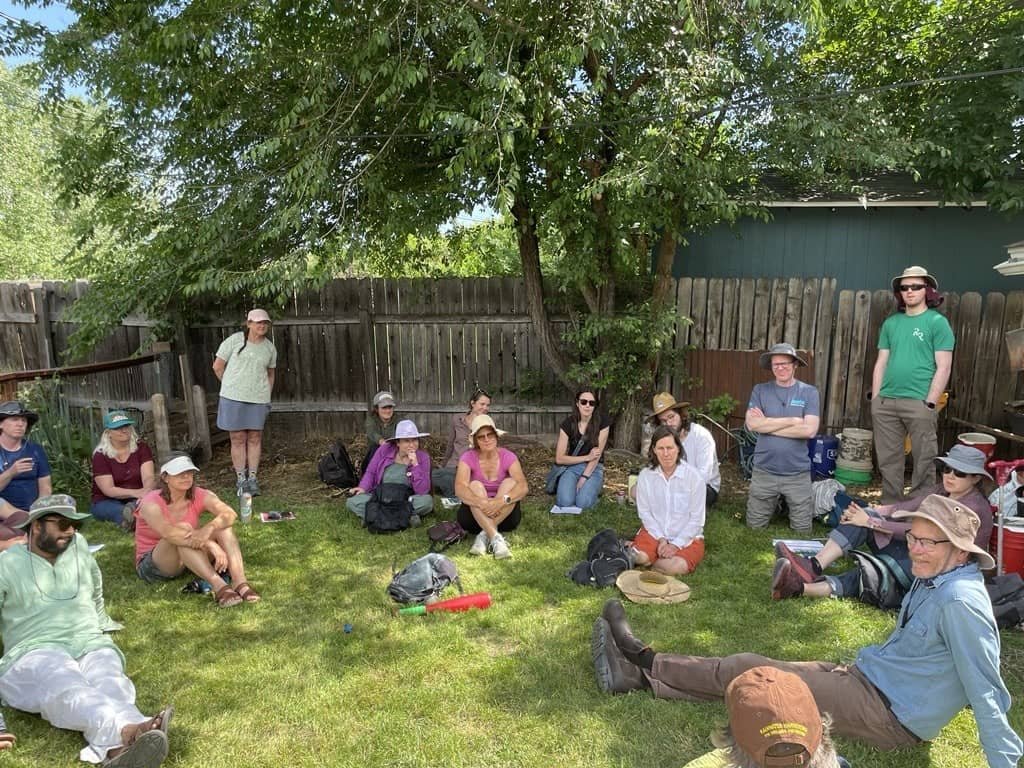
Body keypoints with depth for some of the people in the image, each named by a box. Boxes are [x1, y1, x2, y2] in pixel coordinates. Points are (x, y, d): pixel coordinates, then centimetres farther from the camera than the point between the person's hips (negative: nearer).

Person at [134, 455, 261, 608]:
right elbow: (169, 533, -39)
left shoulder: (199, 496, -8)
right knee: (182, 528, -33)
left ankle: (240, 582, -38)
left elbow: (229, 514, -27)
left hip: (191, 560, 4)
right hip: (151, 566, -4)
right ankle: (219, 586, -46)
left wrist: (209, 528, -48)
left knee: (220, 524, -20)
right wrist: (211, 545, -46)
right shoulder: (151, 503, -19)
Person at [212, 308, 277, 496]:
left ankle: (252, 479, 13)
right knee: (238, 439, 3)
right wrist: (231, 386, 8)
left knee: (255, 438, 5)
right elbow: (217, 366, 2)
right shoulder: (234, 340, -3)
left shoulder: (270, 347, 8)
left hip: (258, 399, 3)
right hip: (234, 398, -2)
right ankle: (241, 479, 11)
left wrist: (267, 394, 13)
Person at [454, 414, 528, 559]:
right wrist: (482, 503, -44)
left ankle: (485, 535, -30)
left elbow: (523, 487, -24)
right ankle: (496, 538, -42)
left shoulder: (508, 456, -8)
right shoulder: (468, 458, -10)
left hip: (504, 515, 1)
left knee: (510, 482, -24)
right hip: (475, 514, -1)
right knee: (475, 486, -28)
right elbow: (459, 488, -26)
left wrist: (501, 501, -42)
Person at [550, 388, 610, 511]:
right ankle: (569, 486, 9)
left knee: (583, 503, -27)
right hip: (572, 466, 1)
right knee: (565, 502, -25)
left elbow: (597, 454, -10)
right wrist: (587, 457, -14)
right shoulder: (567, 424, -8)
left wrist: (584, 478, -17)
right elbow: (559, 459, -6)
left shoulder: (602, 423, -11)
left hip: (594, 468, -1)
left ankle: (592, 488, 7)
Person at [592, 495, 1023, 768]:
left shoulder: (960, 601, -24)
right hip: (867, 678, 9)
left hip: (888, 714, -8)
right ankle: (640, 675, 7)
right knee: (749, 670, 2)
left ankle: (643, 661, 7)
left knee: (747, 671, -8)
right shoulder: (931, 580, 5)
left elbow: (986, 690, -22)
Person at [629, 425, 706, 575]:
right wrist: (661, 539, -11)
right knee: (639, 557, -27)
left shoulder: (694, 477, -12)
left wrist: (676, 545, -15)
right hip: (655, 531, 1)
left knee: (676, 567, -29)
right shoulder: (645, 475, -5)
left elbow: (696, 519, -8)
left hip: (687, 536, -1)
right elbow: (644, 512, 0)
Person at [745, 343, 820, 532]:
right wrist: (792, 420, -13)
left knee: (802, 530, 9)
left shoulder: (809, 392, -2)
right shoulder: (760, 390, 1)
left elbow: (809, 430, -15)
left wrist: (767, 424, -11)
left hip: (798, 474, -1)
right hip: (763, 472, 1)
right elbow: (752, 424, -13)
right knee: (754, 528, 12)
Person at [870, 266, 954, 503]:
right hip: (885, 402, 5)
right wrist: (875, 397, 6)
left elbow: (943, 367, -6)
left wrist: (929, 404, -12)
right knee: (888, 461, 10)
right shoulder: (891, 322, 13)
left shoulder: (937, 322, -1)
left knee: (923, 462, 1)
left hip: (919, 403, -4)